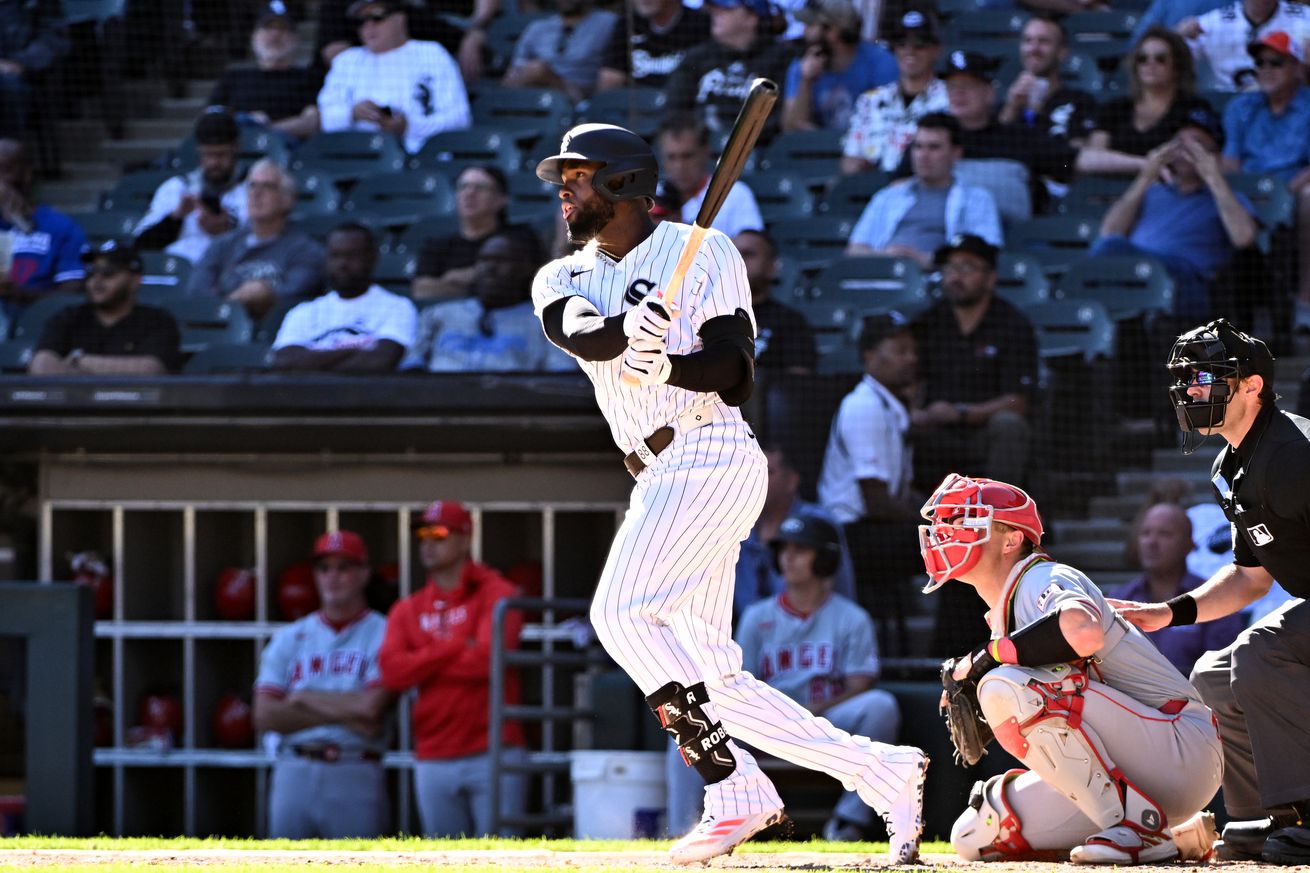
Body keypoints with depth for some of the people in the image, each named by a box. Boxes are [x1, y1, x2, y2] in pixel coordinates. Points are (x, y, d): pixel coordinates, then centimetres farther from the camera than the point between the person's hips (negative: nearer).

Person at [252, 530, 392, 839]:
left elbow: (372, 707, -13)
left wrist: (307, 699, 0)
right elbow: (265, 715, 3)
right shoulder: (289, 638, 14)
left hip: (356, 778, -3)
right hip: (294, 775, 3)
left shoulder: (382, 634, 2)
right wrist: (343, 715, -4)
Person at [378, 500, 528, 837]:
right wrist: (456, 649, -9)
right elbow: (392, 671, -3)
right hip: (433, 759, 5)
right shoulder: (407, 610, 14)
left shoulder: (495, 594, 0)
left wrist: (424, 665, -3)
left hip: (492, 757, -5)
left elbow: (488, 658, -15)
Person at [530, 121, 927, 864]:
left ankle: (737, 793, -20)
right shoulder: (564, 280, 16)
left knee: (623, 612, -23)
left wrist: (666, 365, -28)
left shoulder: (702, 251, 2)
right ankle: (884, 774, 9)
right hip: (658, 483, 7)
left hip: (712, 458, -7)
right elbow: (580, 336, -9)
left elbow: (736, 372, -8)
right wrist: (627, 329, -31)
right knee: (707, 679, 4)